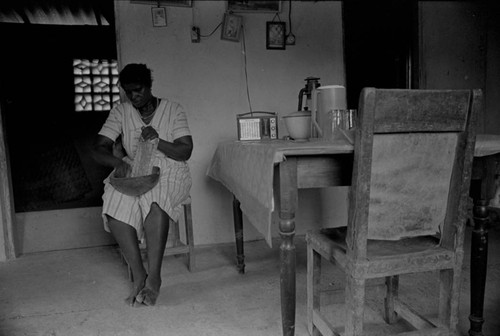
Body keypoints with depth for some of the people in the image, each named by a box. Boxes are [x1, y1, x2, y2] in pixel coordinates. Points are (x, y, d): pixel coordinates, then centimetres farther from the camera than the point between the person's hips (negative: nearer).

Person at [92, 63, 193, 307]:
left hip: (169, 171, -2)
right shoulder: (120, 112, 7)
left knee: (155, 201, -37)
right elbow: (99, 149, -1)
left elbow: (185, 152, -5)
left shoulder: (173, 110, 2)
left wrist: (158, 141, -23)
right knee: (116, 203, -30)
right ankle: (138, 275, -20)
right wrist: (117, 162, -24)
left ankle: (154, 276, -28)